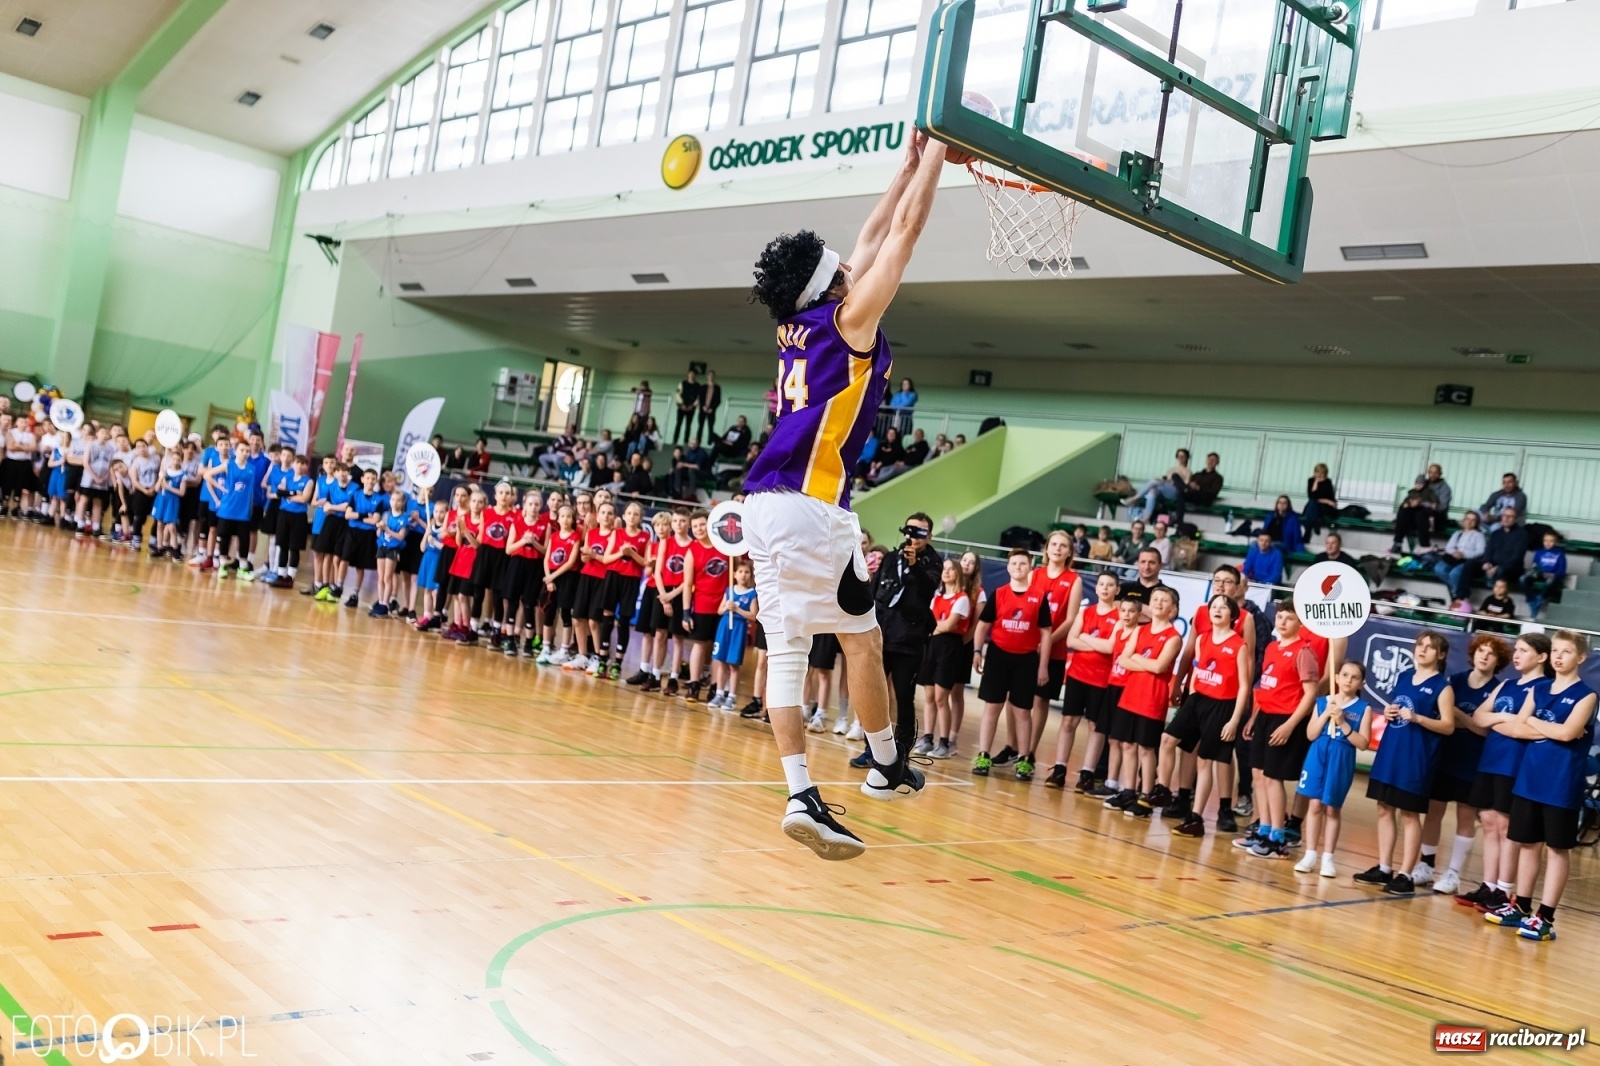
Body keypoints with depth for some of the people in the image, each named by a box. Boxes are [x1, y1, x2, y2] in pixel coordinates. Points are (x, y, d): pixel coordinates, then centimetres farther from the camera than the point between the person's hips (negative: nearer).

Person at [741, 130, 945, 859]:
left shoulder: (799, 325, 16)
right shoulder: (850, 317, -4)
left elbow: (874, 236, 26)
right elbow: (905, 230, 1)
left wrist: (909, 162, 32)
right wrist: (936, 151, 14)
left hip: (766, 503, 8)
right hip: (811, 507, -8)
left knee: (785, 649, 2)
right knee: (863, 638, 8)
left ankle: (803, 797, 1)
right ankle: (887, 766, 23)